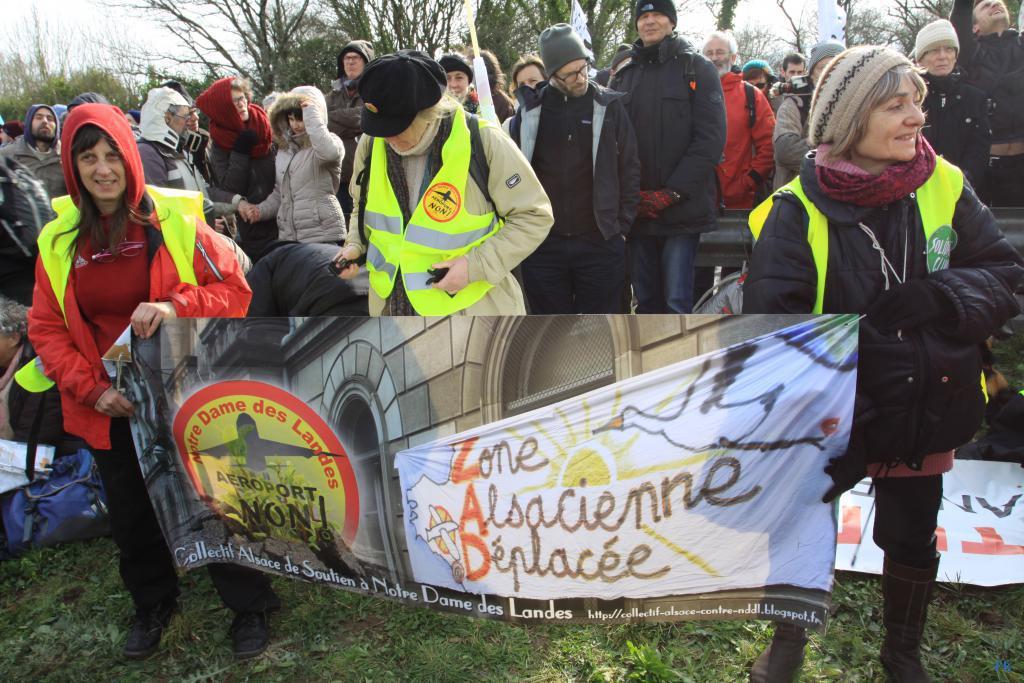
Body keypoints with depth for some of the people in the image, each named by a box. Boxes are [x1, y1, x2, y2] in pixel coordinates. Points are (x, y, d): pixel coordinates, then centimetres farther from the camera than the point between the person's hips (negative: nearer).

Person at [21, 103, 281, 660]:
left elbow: (235, 290, -7)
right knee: (131, 513, 17)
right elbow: (45, 327, 4)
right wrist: (91, 388, -9)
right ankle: (152, 603, 43)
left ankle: (248, 605, 27)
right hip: (111, 406, 3)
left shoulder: (175, 219, -7)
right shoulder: (59, 240, 1)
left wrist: (173, 307, -25)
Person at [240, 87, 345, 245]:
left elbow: (328, 152, -30)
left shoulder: (330, 141, -3)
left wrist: (311, 113, -18)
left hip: (322, 235, -6)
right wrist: (261, 210, 3)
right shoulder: (285, 148, 16)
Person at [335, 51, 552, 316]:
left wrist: (477, 265, -19)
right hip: (392, 307, 5)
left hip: (473, 310, -4)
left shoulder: (483, 142, -17)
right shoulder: (371, 144, -1)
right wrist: (356, 244, -2)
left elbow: (534, 216, -10)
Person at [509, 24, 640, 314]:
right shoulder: (530, 110, 3)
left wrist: (621, 226, -1)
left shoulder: (609, 106, 0)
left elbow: (630, 168, 3)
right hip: (542, 243, 1)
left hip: (600, 243, -1)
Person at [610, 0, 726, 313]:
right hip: (636, 210, 4)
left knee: (677, 302, -6)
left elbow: (711, 138, -6)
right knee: (646, 300, 11)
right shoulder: (624, 76, 14)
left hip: (683, 209, -4)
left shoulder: (697, 69, 2)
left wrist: (671, 193, -13)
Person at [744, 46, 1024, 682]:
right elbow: (773, 319, -20)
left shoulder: (945, 185, -5)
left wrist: (940, 296, -20)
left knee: (911, 540, 19)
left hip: (927, 412, 3)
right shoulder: (798, 209, -16)